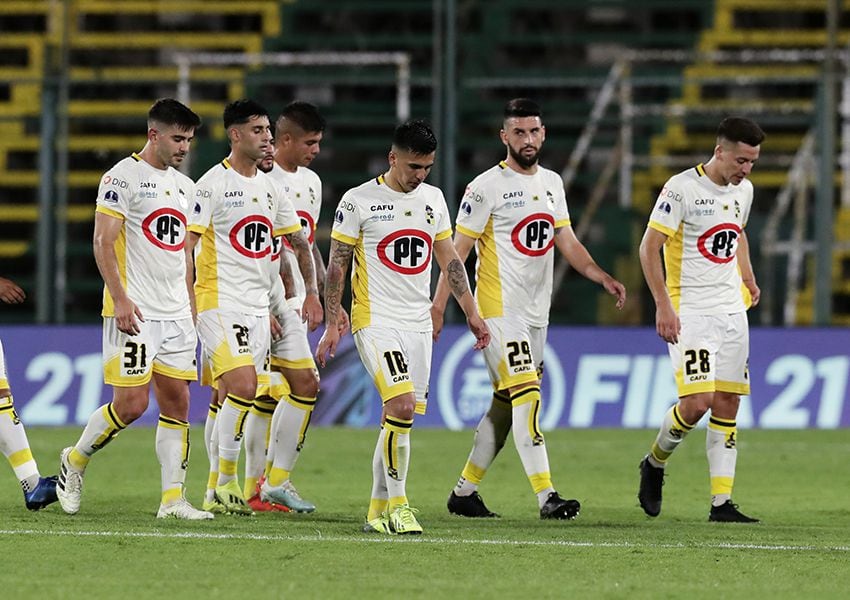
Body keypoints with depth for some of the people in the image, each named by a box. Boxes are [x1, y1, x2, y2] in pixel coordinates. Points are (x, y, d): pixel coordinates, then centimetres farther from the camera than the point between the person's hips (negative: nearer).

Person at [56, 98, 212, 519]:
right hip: (134, 312, -7)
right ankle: (75, 461, 13)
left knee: (177, 402, 1)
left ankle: (173, 498, 1)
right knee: (130, 404, -10)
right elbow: (103, 244, -11)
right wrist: (121, 299, -21)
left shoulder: (185, 186, 16)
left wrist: (195, 310, 18)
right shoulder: (123, 177, -6)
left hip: (176, 314, 7)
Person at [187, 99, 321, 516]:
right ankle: (226, 481, -11)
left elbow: (298, 242, 25)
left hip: (258, 308, 7)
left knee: (231, 402, 7)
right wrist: (187, 302, -19)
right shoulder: (212, 184, -9)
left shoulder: (270, 188, 14)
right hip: (220, 304, -7)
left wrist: (312, 291, 19)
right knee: (243, 388, -20)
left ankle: (216, 493, 11)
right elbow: (186, 245, -12)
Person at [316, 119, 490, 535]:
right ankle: (397, 505, -13)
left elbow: (450, 261, 18)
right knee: (402, 407, -19)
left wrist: (471, 313, 12)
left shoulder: (433, 199, 10)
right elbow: (336, 267, -3)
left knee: (398, 419, 6)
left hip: (418, 324, 6)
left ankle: (378, 509, 14)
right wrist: (331, 325, -8)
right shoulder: (359, 201, -6)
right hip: (376, 321, -6)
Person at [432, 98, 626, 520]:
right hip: (499, 308, -7)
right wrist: (438, 307, -13)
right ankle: (546, 497, -23)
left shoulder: (551, 183, 13)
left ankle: (464, 492, 20)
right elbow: (458, 250, -8)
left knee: (505, 404, 10)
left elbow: (567, 242, 16)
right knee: (526, 394, -17)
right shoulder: (487, 187, -8)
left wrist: (602, 277, 1)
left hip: (537, 311, 7)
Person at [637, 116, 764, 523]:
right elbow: (649, 248, -13)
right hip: (690, 312, -7)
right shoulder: (682, 188, -13)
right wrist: (663, 306, -19)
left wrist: (748, 279, 17)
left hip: (732, 311, 7)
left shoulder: (743, 190, 9)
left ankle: (721, 502, 3)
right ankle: (654, 465, 12)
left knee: (727, 405, 2)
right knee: (697, 402, -16)